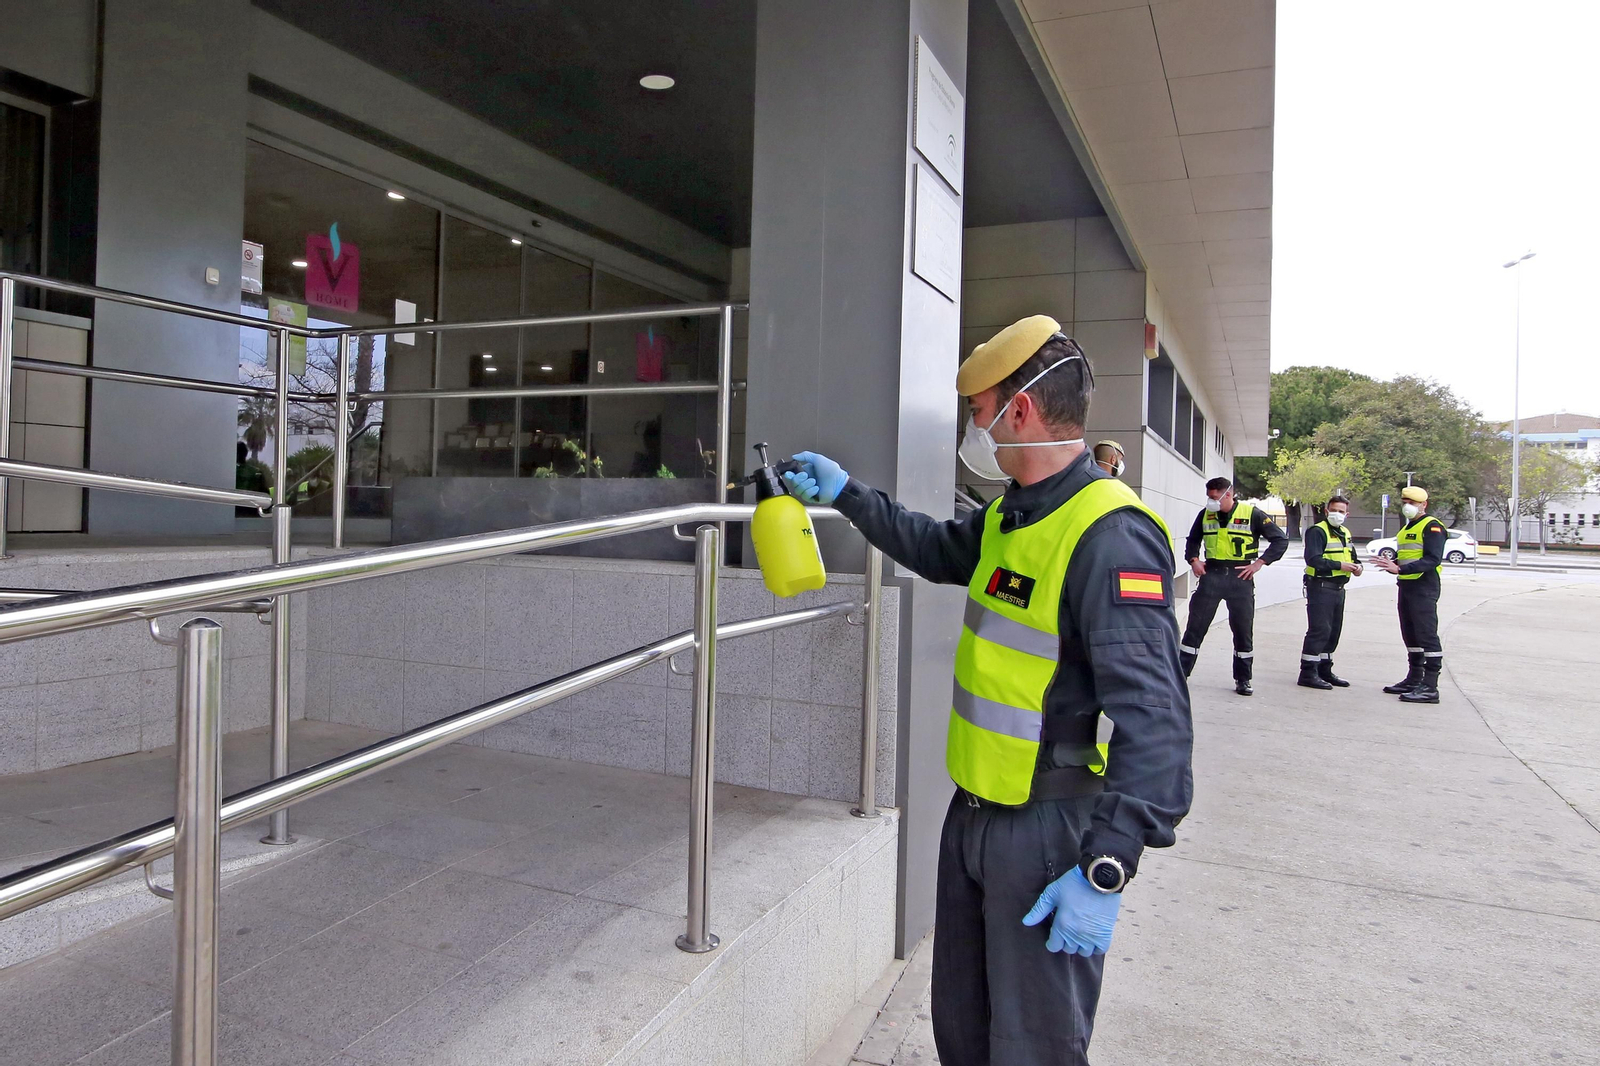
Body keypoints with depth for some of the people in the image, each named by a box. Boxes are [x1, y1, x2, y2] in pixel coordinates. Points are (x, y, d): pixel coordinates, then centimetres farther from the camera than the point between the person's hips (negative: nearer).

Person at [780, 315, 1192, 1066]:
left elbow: (1154, 722, -27)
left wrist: (1105, 872, -27)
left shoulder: (1109, 536, -24)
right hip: (974, 811, 9)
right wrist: (846, 494, 28)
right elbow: (938, 550, 28)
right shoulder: (1010, 514, 7)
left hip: (1048, 832, -9)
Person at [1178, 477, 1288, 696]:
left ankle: (1243, 680, 17)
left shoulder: (1252, 515, -4)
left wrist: (1259, 563, -9)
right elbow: (1193, 540, 23)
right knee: (1195, 625, -1)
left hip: (1240, 577, -2)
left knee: (1243, 629, 6)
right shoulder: (1205, 515, 7)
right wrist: (1193, 559, 5)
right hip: (1211, 574, 2)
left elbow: (1281, 540, -2)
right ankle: (1181, 672, 5)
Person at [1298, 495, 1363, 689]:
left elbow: (1353, 557, 27)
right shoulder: (1317, 531, -9)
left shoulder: (1345, 534, 18)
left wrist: (1357, 566, 4)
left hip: (1338, 589, 9)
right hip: (1320, 587, -9)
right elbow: (1313, 559, -21)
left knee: (1334, 631, 13)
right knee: (1319, 630, -11)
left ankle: (1324, 670, 24)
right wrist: (1340, 565, -24)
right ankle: (1308, 673, -7)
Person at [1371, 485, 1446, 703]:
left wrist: (1400, 569, -28)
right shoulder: (1407, 528, 20)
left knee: (1427, 635, -9)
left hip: (1424, 588, -10)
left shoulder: (1432, 527, -9)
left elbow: (1432, 560, -20)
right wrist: (1391, 564, 4)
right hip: (1406, 586, 10)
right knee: (1410, 635, 15)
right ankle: (1414, 679, 24)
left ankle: (1430, 687, -9)